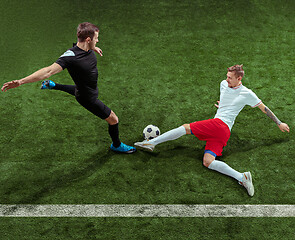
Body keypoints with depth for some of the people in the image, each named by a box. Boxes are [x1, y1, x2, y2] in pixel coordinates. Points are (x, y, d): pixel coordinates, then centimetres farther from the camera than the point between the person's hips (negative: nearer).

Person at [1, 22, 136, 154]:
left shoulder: (88, 48, -15)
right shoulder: (71, 56, -40)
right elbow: (49, 70, -48)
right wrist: (21, 81, -57)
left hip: (89, 88, 9)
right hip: (88, 98, -9)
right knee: (113, 120, 4)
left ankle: (51, 85, 57)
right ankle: (117, 145, 34)